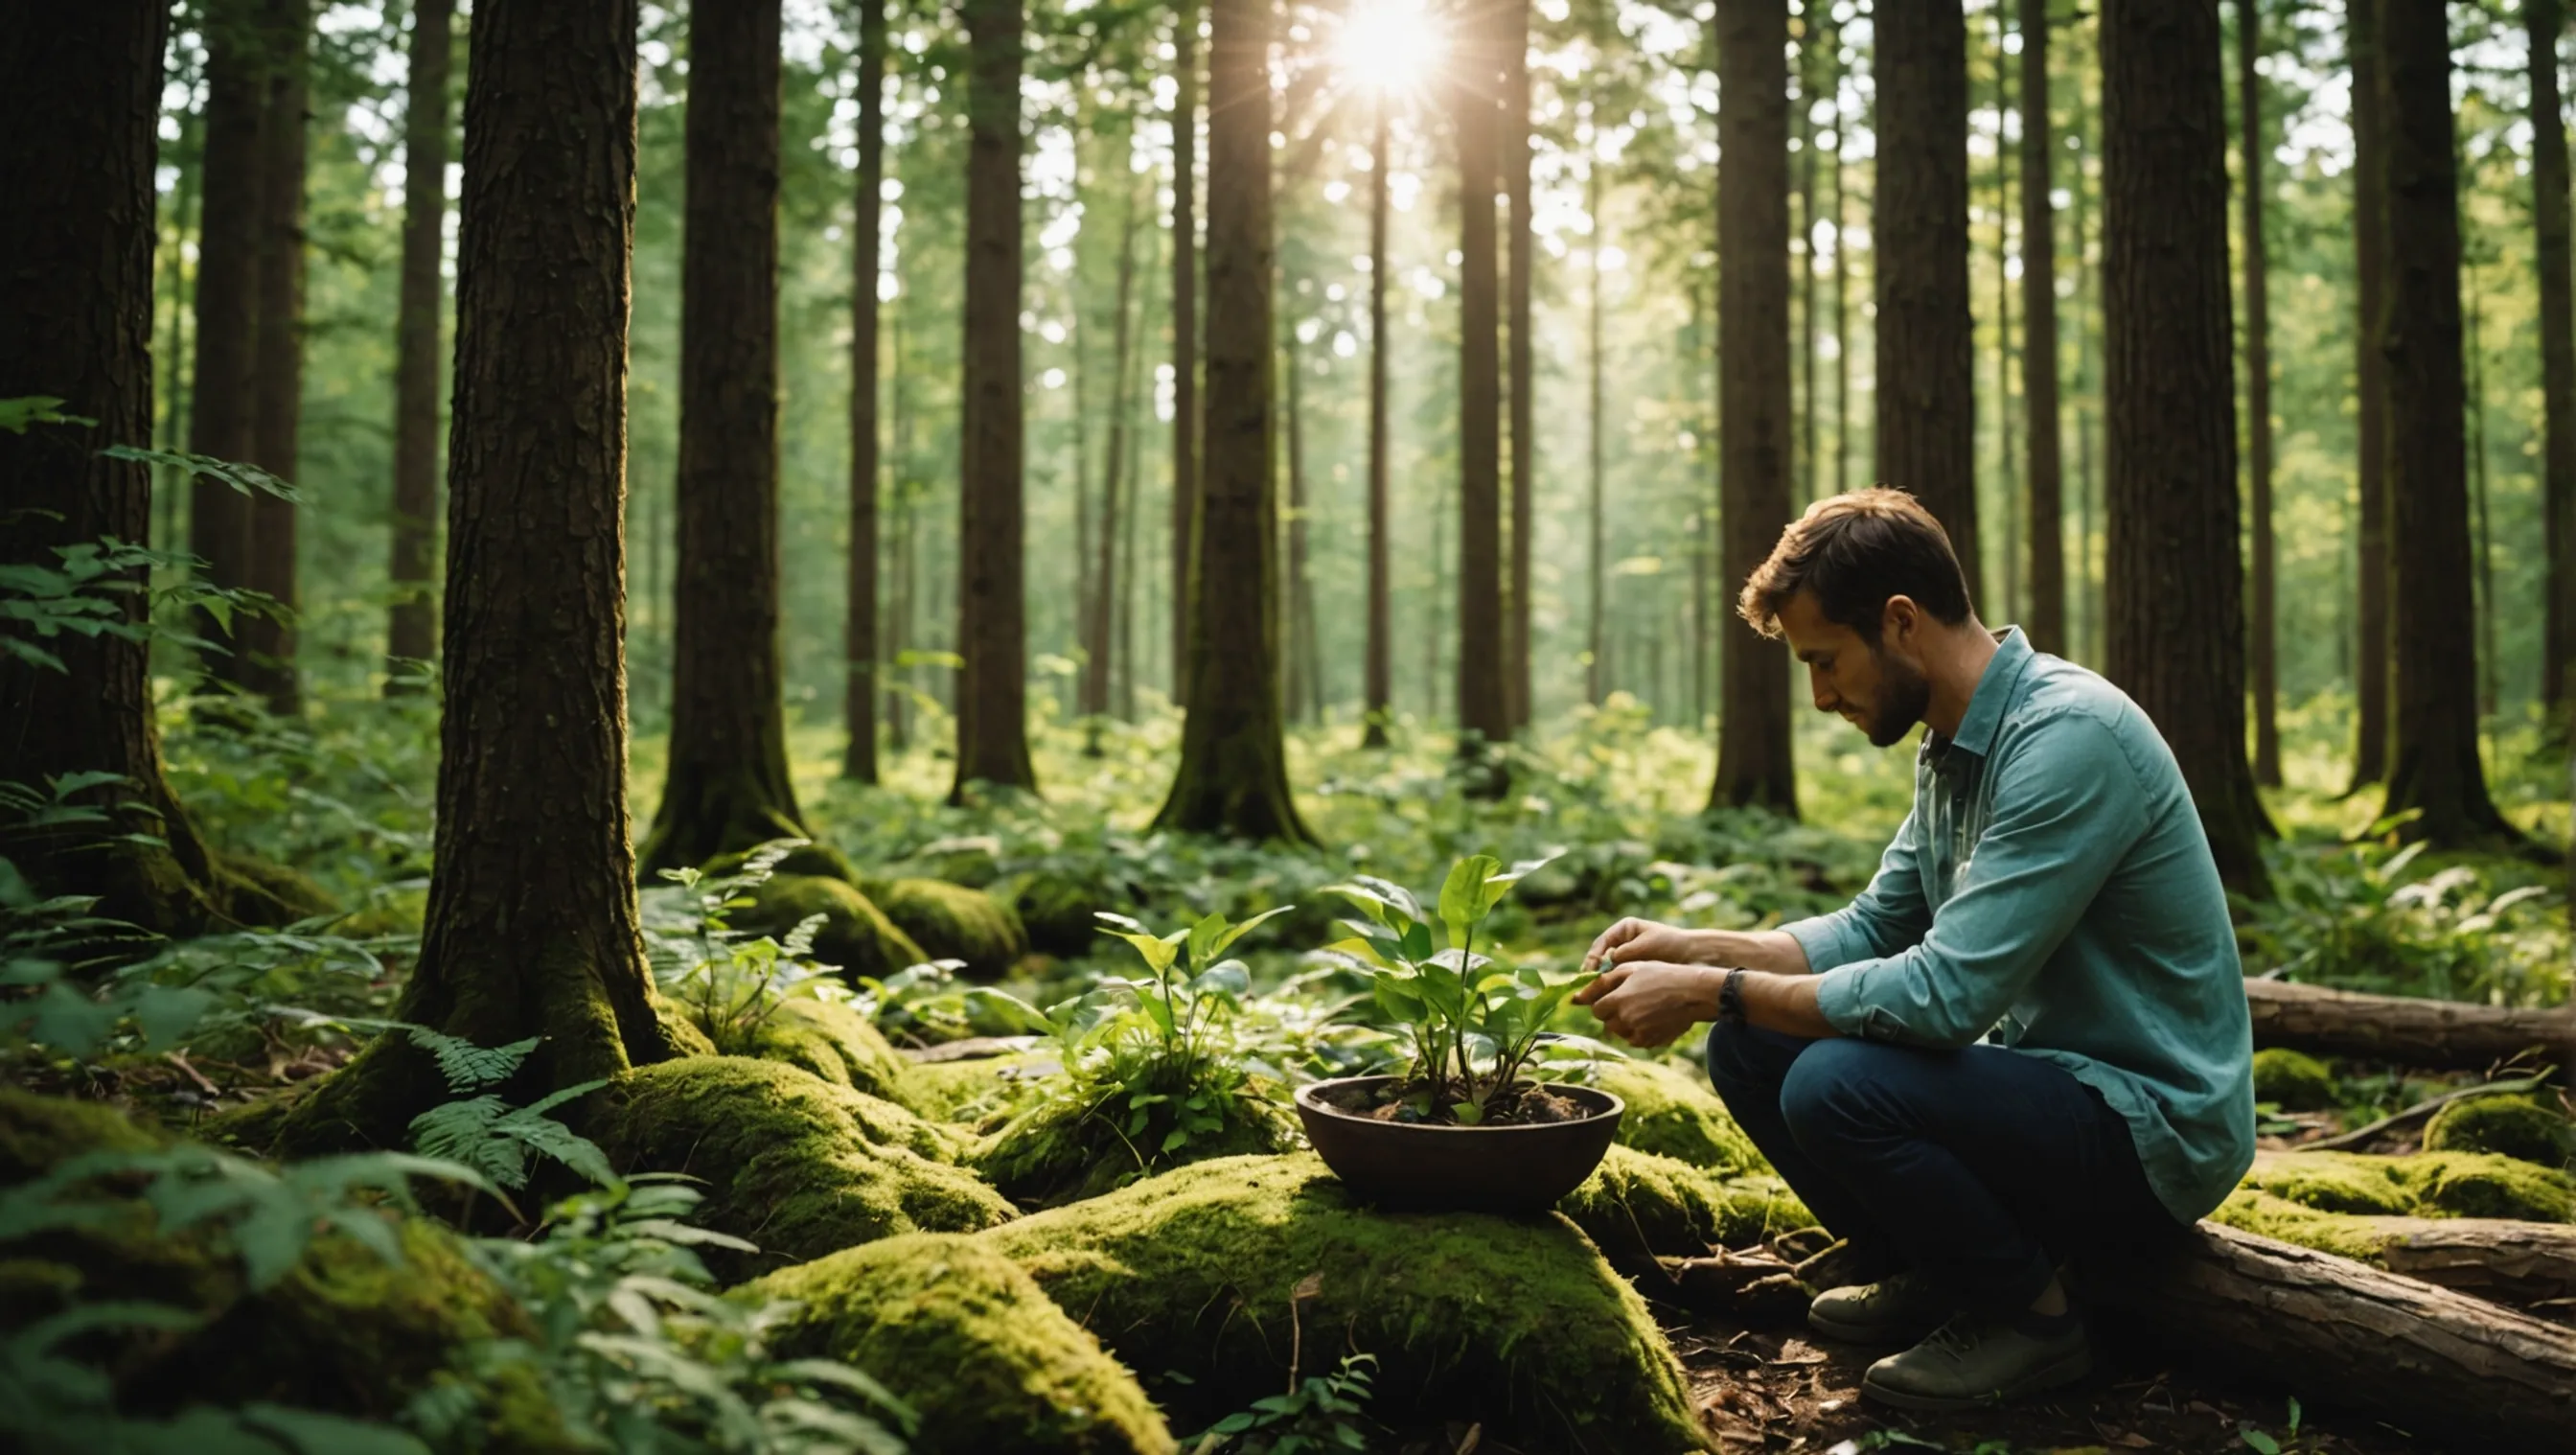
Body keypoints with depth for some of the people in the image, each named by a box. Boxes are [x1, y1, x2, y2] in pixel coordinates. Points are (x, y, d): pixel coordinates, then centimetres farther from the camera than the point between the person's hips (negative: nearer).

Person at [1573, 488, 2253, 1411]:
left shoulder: (2069, 739, -25)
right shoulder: (1954, 746, 5)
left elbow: (1945, 994, -30)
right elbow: (1873, 928, 12)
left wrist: (1708, 993, -23)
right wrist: (1695, 950, -2)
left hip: (2152, 1125, -9)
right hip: (2040, 1069, 9)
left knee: (1837, 1086, -30)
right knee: (1750, 1048, 0)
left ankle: (2035, 1317, -5)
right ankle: (1930, 1275, 13)